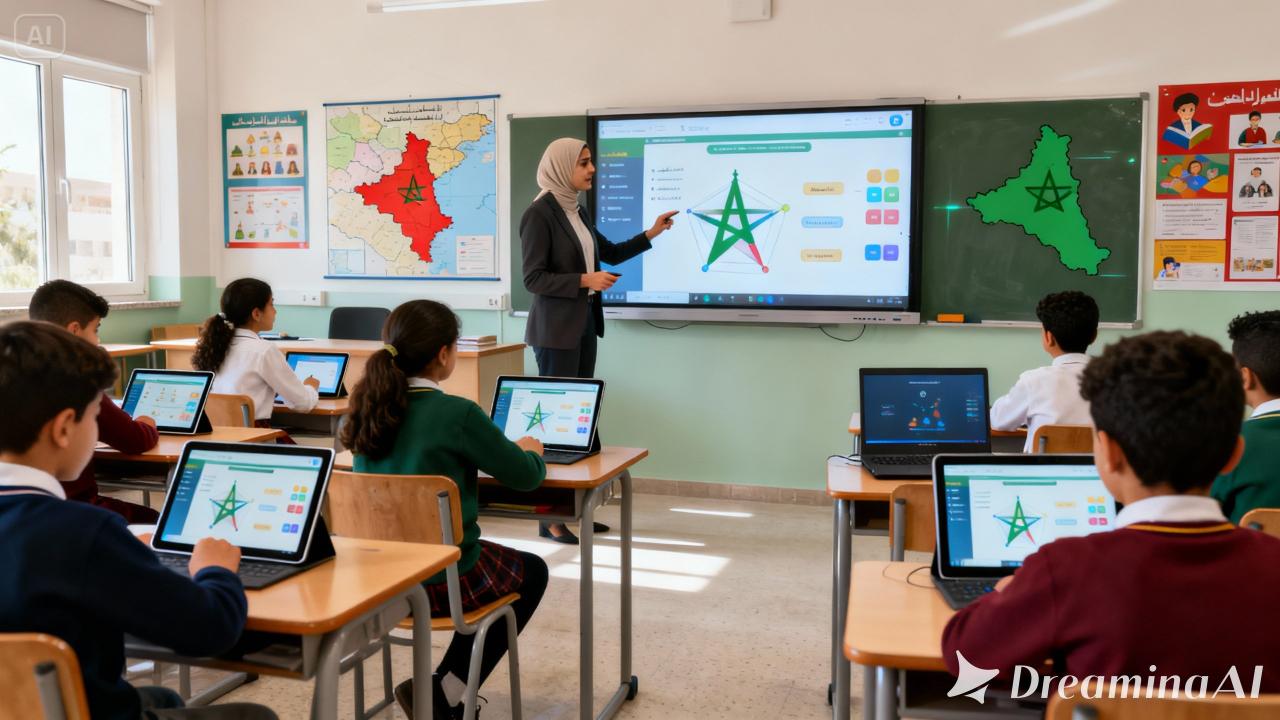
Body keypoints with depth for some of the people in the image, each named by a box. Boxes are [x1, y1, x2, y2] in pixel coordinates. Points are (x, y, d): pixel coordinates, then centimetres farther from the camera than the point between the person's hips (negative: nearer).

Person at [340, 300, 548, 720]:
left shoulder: (367, 406, -1)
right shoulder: (458, 413, -20)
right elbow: (525, 476, -8)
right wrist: (530, 451, 15)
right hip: (438, 580, -7)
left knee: (496, 559, 31)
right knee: (532, 572, 23)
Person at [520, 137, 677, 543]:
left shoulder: (577, 211, 12)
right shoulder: (539, 214, -13)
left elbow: (611, 253, 23)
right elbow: (533, 278, -16)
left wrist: (651, 234, 14)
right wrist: (585, 280, -21)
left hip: (584, 323, 9)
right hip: (556, 328, -9)